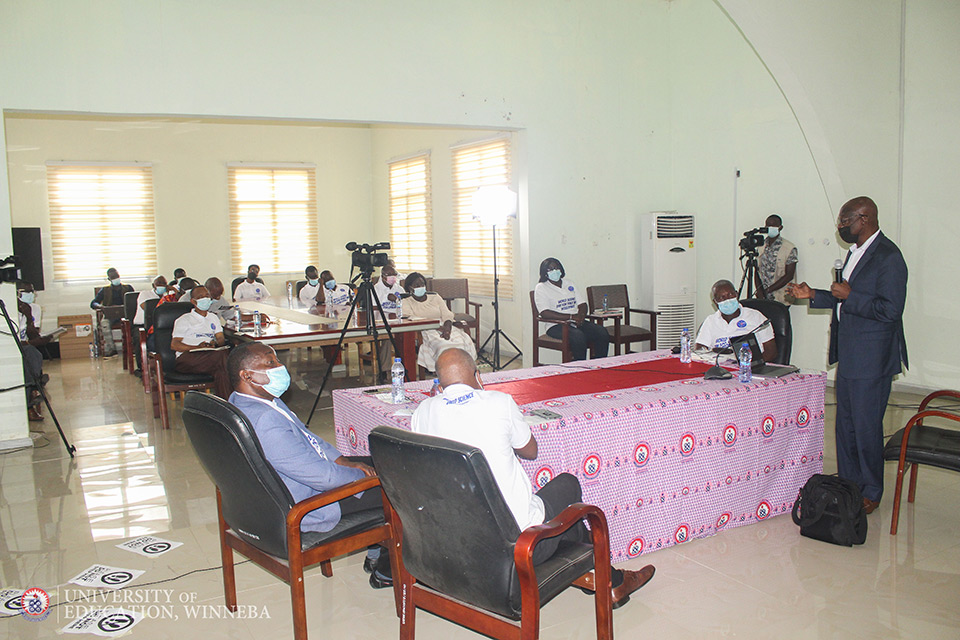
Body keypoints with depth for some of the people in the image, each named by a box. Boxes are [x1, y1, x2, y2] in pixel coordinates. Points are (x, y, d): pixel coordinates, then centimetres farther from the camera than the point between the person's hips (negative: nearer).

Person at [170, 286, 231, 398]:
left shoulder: (213, 318, 31)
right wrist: (197, 347, -12)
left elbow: (221, 338, 18)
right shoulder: (184, 320, 17)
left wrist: (215, 343, -8)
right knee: (221, 355, -36)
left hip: (211, 354, 4)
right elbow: (174, 345, 4)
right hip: (187, 357, -4)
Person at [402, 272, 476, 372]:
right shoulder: (407, 303, 11)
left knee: (464, 341, -29)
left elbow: (447, 316, 11)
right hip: (425, 332, -4)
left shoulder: (436, 298, 23)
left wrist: (447, 328, -15)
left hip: (444, 327, 4)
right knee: (443, 345, -38)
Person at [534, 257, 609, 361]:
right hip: (556, 325, -6)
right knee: (578, 336, -36)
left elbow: (582, 304, 14)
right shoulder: (541, 288, 2)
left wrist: (581, 316, -11)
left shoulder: (569, 284, 20)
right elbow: (545, 313, -11)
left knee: (602, 332, -19)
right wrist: (571, 317, -17)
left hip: (577, 322, 6)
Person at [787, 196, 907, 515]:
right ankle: (848, 485, 29)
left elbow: (890, 310, -23)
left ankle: (871, 493, 17)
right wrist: (814, 296, 13)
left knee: (866, 426, 1)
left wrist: (849, 297, -19)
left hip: (871, 359, -10)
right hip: (849, 355, 10)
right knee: (845, 424, 16)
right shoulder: (856, 252, 14)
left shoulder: (888, 257, -17)